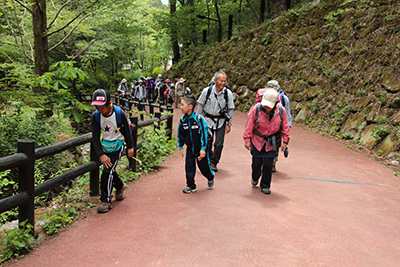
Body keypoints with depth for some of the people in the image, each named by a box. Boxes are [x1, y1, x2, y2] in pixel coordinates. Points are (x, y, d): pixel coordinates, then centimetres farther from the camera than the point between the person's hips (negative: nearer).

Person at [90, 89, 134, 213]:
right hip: (103, 148, 4)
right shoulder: (95, 116, -11)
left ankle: (106, 200, -1)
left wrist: (130, 147, 3)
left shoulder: (119, 113, -17)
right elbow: (96, 137, -10)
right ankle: (120, 186, 42)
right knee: (110, 171, 10)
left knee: (107, 171, -13)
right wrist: (101, 155, -16)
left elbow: (127, 131, -4)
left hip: (116, 147, -4)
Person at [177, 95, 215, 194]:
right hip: (190, 148, 4)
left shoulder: (199, 119, -20)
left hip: (200, 149, -4)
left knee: (203, 166, 9)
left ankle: (210, 177, 40)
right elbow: (180, 134, 9)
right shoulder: (182, 120, -4)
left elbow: (204, 134, -17)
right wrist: (181, 147, 11)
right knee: (189, 167, 3)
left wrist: (203, 148, -18)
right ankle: (191, 186, 18)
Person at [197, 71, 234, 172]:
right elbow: (200, 105, 1)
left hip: (221, 121, 0)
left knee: (219, 144, -5)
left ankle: (214, 163, 19)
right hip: (208, 120, 0)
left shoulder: (228, 93, -12)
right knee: (207, 143, 6)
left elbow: (230, 109, -1)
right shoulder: (207, 91, -13)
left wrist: (229, 124, 0)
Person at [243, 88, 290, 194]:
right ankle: (255, 178, 41)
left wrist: (285, 141, 2)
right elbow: (249, 125, -7)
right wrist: (247, 140, -5)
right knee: (256, 163, 6)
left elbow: (285, 127, 1)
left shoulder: (281, 111, -11)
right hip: (258, 141, 0)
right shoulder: (256, 109, -16)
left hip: (272, 143, 0)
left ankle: (265, 186, 18)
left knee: (268, 164, -3)